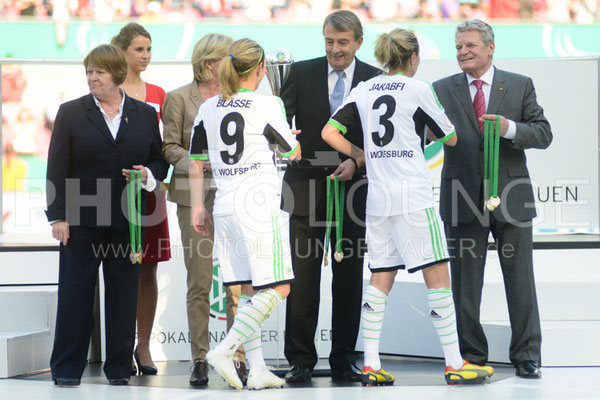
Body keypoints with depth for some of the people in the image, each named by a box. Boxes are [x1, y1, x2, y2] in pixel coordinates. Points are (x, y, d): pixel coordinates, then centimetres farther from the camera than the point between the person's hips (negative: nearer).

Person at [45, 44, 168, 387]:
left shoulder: (145, 115, 9)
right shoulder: (71, 113, 4)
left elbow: (160, 161, 14)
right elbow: (57, 168, 0)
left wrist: (148, 175, -10)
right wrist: (58, 216, -7)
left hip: (127, 220, 2)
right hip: (82, 220, -2)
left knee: (124, 295, 4)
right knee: (76, 292, 0)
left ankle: (119, 367, 12)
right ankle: (67, 368, 6)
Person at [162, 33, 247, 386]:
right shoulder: (179, 98, 4)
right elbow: (170, 147, 2)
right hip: (196, 197, -2)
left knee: (237, 281, -3)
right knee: (199, 282, -1)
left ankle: (238, 357, 2)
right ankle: (200, 360, 4)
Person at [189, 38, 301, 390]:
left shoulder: (208, 108, 8)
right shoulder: (267, 105, -8)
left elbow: (196, 161, 12)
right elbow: (293, 153, 5)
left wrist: (198, 207, 19)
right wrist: (292, 137, 27)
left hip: (225, 208, 7)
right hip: (259, 205, -6)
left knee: (249, 290, 10)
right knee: (277, 289, -1)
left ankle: (258, 369, 6)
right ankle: (225, 350, -13)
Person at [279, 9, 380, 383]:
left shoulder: (375, 80, 2)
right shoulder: (302, 73, 2)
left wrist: (357, 162, -13)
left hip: (354, 185, 1)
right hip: (306, 185, 0)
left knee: (350, 276, 5)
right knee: (303, 275, -3)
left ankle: (344, 359, 13)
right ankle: (300, 359, 4)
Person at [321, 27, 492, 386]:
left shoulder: (364, 90, 9)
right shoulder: (418, 89, -4)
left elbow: (329, 132, 6)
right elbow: (450, 138, 5)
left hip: (378, 195, 6)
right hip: (414, 195, -6)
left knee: (380, 279, 9)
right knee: (438, 275, -2)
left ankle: (371, 365, 5)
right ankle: (455, 364, -1)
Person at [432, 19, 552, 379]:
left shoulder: (520, 86, 5)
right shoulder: (443, 90, 6)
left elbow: (544, 134, 1)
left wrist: (509, 128, -17)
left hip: (511, 196, -1)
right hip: (463, 199, 1)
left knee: (520, 280, 2)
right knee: (465, 283, 4)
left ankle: (527, 356, 10)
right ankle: (472, 356, 13)